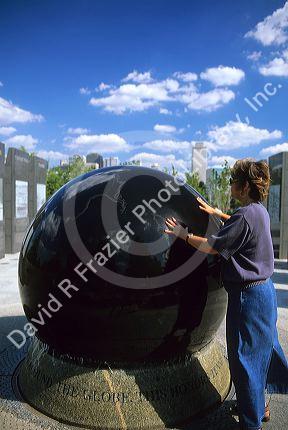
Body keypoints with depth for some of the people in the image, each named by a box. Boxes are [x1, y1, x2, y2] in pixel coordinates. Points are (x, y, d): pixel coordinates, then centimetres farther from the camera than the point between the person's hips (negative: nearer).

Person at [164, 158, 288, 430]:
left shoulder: (244, 216, -22)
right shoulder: (260, 211, 7)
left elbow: (211, 246, -21)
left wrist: (183, 234, -8)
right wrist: (216, 213, 29)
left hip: (247, 295, -10)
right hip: (263, 290, 10)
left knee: (244, 357, 5)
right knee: (260, 351, 23)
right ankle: (259, 406, 42)